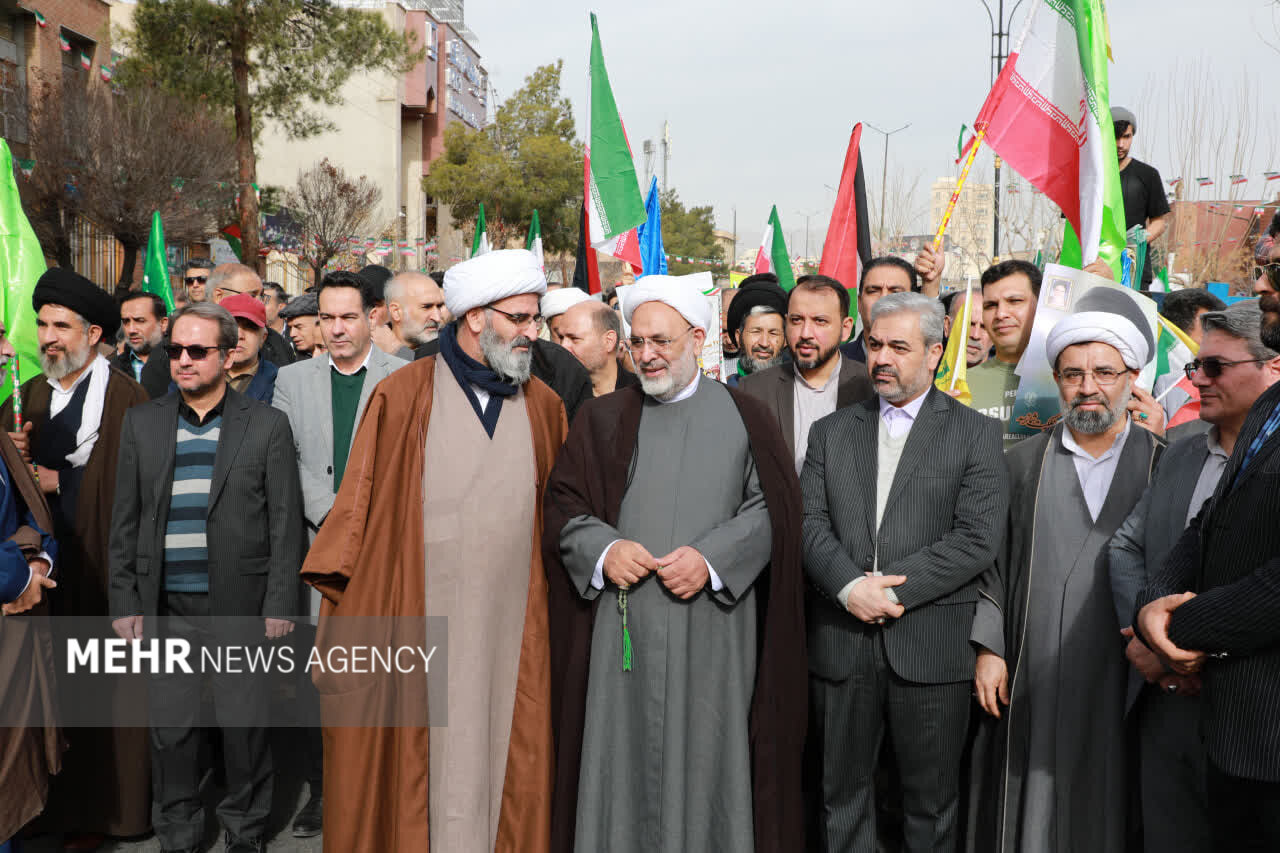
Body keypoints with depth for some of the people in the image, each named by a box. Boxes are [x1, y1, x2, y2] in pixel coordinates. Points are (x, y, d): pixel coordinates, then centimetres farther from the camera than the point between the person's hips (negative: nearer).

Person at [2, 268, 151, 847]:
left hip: (105, 565, -5)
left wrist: (59, 480, -9)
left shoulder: (125, 398, -7)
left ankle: (115, 804, 15)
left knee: (111, 687, 1)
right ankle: (67, 806, 18)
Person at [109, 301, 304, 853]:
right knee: (170, 728, 9)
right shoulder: (142, 423, 8)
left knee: (245, 725, 6)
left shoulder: (267, 425, 0)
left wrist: (280, 604, -6)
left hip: (240, 608, -2)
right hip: (165, 610, 2)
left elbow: (285, 523, -1)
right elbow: (125, 522, 9)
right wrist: (124, 602, 3)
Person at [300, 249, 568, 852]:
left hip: (513, 631, 3)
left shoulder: (544, 407, 8)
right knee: (422, 772, 4)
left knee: (509, 774, 7)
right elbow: (359, 507, 0)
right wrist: (341, 613, -3)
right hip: (420, 625, -3)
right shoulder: (400, 398, -1)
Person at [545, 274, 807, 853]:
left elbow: (772, 506, 2)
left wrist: (713, 558, -12)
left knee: (706, 762, 3)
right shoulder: (602, 420, 11)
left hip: (713, 634, -1)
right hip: (621, 628, 1)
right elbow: (563, 506, 9)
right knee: (623, 765, 4)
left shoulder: (744, 418, 7)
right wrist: (602, 549, -10)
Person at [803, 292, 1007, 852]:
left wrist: (893, 589, -14)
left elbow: (978, 537, -8)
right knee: (842, 795, 12)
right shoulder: (831, 432, 12)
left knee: (931, 803, 9)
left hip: (931, 646, -2)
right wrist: (850, 587, -15)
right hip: (840, 642, 3)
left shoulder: (974, 433, 2)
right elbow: (810, 521, 2)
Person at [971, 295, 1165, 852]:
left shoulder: (1165, 464, 2)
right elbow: (995, 560, 8)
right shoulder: (1023, 462, 8)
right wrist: (989, 648, 2)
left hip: (1123, 681, -1)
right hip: (1031, 678, 1)